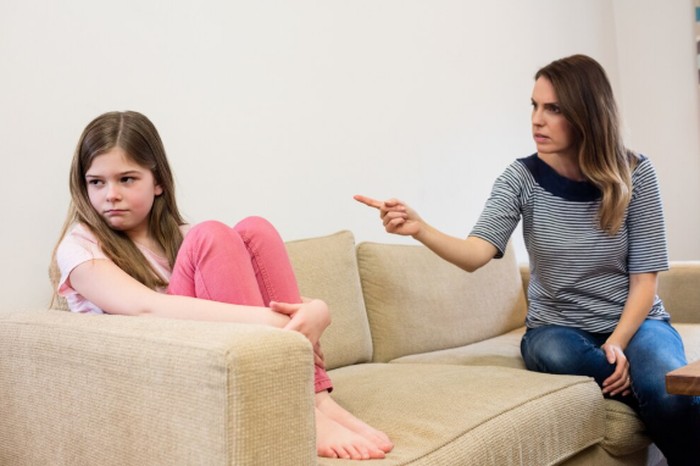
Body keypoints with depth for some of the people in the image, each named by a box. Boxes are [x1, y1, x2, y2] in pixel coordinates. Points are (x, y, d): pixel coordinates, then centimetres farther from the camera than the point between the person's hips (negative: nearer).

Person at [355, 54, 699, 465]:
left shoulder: (635, 174, -8)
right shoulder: (522, 179, -9)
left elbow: (645, 277, -6)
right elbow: (476, 254, -23)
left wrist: (618, 342, -21)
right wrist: (419, 228, -42)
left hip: (634, 322, -1)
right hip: (558, 329, 2)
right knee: (551, 352, -35)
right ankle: (643, 380, -13)